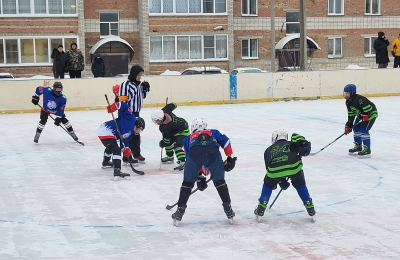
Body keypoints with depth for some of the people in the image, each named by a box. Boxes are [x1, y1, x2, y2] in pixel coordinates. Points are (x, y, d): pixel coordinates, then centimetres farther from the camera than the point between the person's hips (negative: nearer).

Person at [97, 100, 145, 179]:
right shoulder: (131, 118, -8)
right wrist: (115, 105, -34)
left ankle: (105, 163, 66)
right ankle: (117, 172, -33)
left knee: (111, 147, 38)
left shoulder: (130, 133, 17)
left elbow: (124, 142, 10)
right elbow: (124, 106, -16)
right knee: (116, 150, -21)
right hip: (105, 132, -11)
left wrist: (125, 149, -11)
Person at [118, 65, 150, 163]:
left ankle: (136, 154, 30)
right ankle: (127, 156, -1)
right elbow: (122, 99, -18)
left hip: (136, 113, 8)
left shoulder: (139, 84, 9)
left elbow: (143, 96, 21)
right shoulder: (126, 84, -16)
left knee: (136, 134, 17)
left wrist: (145, 89, 1)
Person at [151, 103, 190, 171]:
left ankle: (182, 162, -38)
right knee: (169, 143, 22)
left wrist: (162, 144, 1)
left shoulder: (164, 128, -33)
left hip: (183, 131, -11)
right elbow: (173, 105, 0)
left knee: (177, 146, -27)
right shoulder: (164, 110, -17)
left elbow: (166, 140, -20)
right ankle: (170, 157, 42)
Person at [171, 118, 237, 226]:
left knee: (187, 183, 16)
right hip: (213, 153, 0)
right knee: (219, 181, 18)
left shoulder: (188, 138, 40)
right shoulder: (213, 132, 39)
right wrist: (229, 157, 23)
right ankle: (229, 211, 21)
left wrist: (199, 177, 42)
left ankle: (180, 211, 16)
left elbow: (189, 159, 38)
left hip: (195, 152, 0)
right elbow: (225, 141, 19)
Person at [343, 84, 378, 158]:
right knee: (356, 128, 10)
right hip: (361, 115, 10)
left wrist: (365, 115, -31)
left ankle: (367, 150, -15)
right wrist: (349, 125, 3)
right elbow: (351, 114, 6)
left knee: (363, 129, -18)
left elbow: (367, 106, -33)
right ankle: (358, 147, 24)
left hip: (371, 114, -10)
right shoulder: (348, 102, 2)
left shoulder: (358, 99, -30)